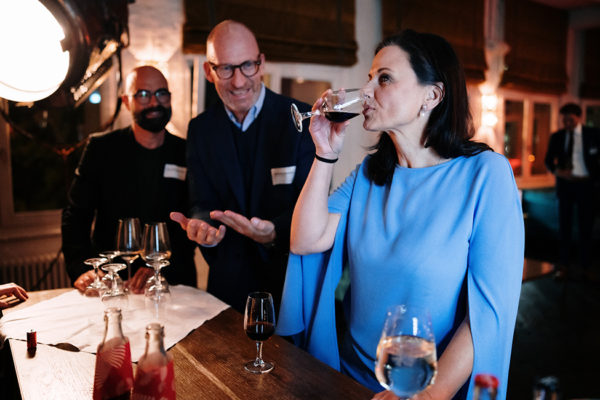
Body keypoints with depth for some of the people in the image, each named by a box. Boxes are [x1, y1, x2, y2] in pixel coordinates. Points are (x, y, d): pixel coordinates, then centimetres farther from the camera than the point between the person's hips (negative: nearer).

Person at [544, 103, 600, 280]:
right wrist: (557, 170, -11)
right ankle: (563, 264, 15)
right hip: (565, 183, 1)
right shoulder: (557, 136, 6)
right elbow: (548, 160, 8)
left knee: (586, 226, 4)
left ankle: (585, 265, 16)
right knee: (564, 225, 6)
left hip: (586, 184, -1)